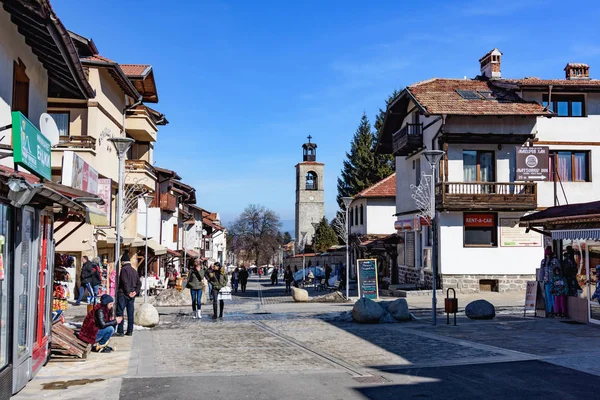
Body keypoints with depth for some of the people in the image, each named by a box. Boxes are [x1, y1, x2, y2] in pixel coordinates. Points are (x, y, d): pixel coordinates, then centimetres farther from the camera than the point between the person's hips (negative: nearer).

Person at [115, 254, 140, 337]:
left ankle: (120, 331, -4)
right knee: (130, 313, 9)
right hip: (132, 295, 7)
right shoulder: (134, 270, 16)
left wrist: (128, 292, -14)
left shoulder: (124, 269, -9)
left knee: (120, 313, -3)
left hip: (123, 294, -7)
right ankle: (130, 331, 11)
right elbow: (139, 283, 13)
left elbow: (125, 283, -18)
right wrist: (136, 291, 2)